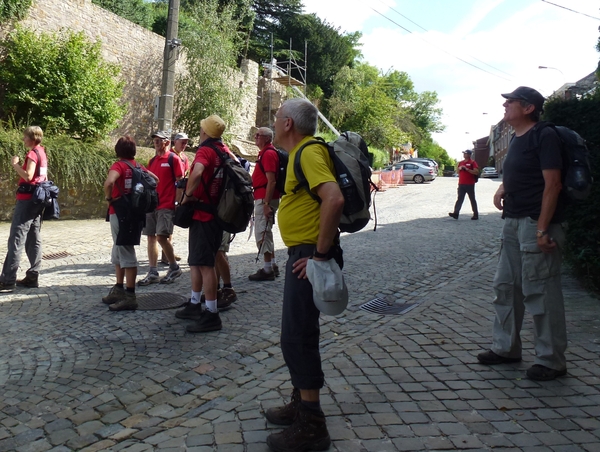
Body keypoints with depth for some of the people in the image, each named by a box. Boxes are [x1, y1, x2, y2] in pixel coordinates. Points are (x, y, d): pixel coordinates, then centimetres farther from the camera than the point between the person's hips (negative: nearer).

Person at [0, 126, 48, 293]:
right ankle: (33, 277, 12)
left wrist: (15, 164, -12)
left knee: (16, 239, -9)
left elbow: (28, 176, -23)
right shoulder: (42, 153, 16)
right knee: (33, 239, 9)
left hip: (27, 199, -10)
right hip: (37, 199, 10)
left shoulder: (32, 154, -12)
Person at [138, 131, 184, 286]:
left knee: (161, 237, -11)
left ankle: (174, 268, 7)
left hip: (166, 205, -7)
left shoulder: (173, 159, -3)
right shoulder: (152, 161, 16)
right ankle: (153, 273, 10)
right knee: (151, 237, 5)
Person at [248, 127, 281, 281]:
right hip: (262, 198, 11)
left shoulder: (268, 153, -14)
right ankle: (272, 266, 24)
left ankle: (267, 270, -1)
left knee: (262, 233, -7)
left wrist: (266, 204, -26)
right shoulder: (265, 152, 18)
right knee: (265, 233, 16)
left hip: (265, 199, -11)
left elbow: (271, 181, -22)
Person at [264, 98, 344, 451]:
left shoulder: (309, 152, -16)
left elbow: (334, 199, -32)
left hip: (310, 255, -11)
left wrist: (321, 253, -26)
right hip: (303, 252, 11)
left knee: (298, 337, -4)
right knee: (298, 333, 19)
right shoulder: (303, 151, 15)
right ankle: (301, 403, 34)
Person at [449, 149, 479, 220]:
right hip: (461, 184, 5)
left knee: (472, 200, 3)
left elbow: (476, 172, -15)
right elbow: (458, 171, 26)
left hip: (470, 184, -5)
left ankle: (476, 215, 11)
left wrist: (467, 169, -19)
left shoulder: (472, 162, -4)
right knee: (460, 199, -2)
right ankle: (456, 213, -9)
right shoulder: (461, 163, 15)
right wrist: (460, 168, 3)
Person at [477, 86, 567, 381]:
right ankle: (506, 348, 26)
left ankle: (551, 360, 11)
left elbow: (552, 184, -17)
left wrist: (542, 229, -22)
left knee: (539, 292, -3)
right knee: (506, 286, 13)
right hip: (513, 221, 10)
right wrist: (502, 188, 8)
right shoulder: (516, 138, 16)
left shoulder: (544, 137, -11)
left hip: (535, 223, -9)